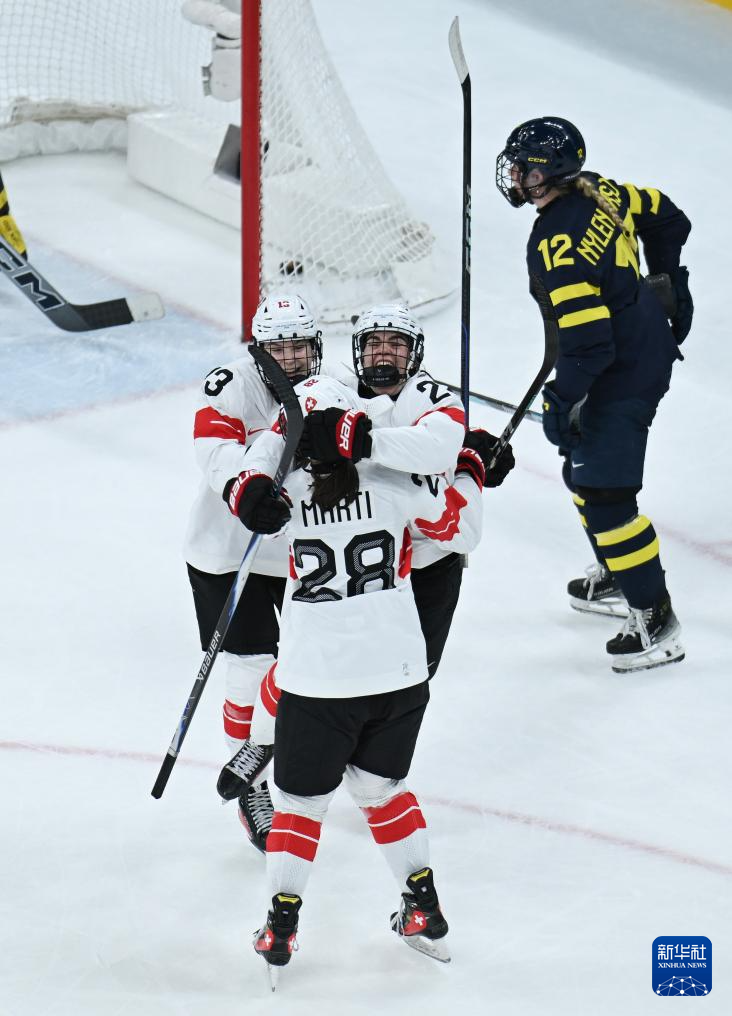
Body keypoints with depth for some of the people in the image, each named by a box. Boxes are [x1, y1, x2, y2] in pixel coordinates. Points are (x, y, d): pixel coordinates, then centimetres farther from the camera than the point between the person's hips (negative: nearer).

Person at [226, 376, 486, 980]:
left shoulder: (286, 494, -12)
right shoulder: (398, 483, -8)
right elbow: (461, 529, 4)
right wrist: (470, 470, 20)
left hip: (317, 684, -2)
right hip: (400, 676, 2)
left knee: (301, 800, 14)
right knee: (382, 785, 23)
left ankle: (281, 927, 16)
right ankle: (425, 912, 28)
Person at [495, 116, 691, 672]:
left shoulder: (555, 243, -27)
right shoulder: (599, 193, -1)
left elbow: (588, 339, -30)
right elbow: (665, 216, 16)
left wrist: (561, 400, -20)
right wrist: (669, 282, 27)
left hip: (624, 373, -10)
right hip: (649, 347, 10)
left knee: (605, 490, -8)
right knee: (583, 466, 24)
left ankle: (655, 621, -4)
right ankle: (615, 575, 40)